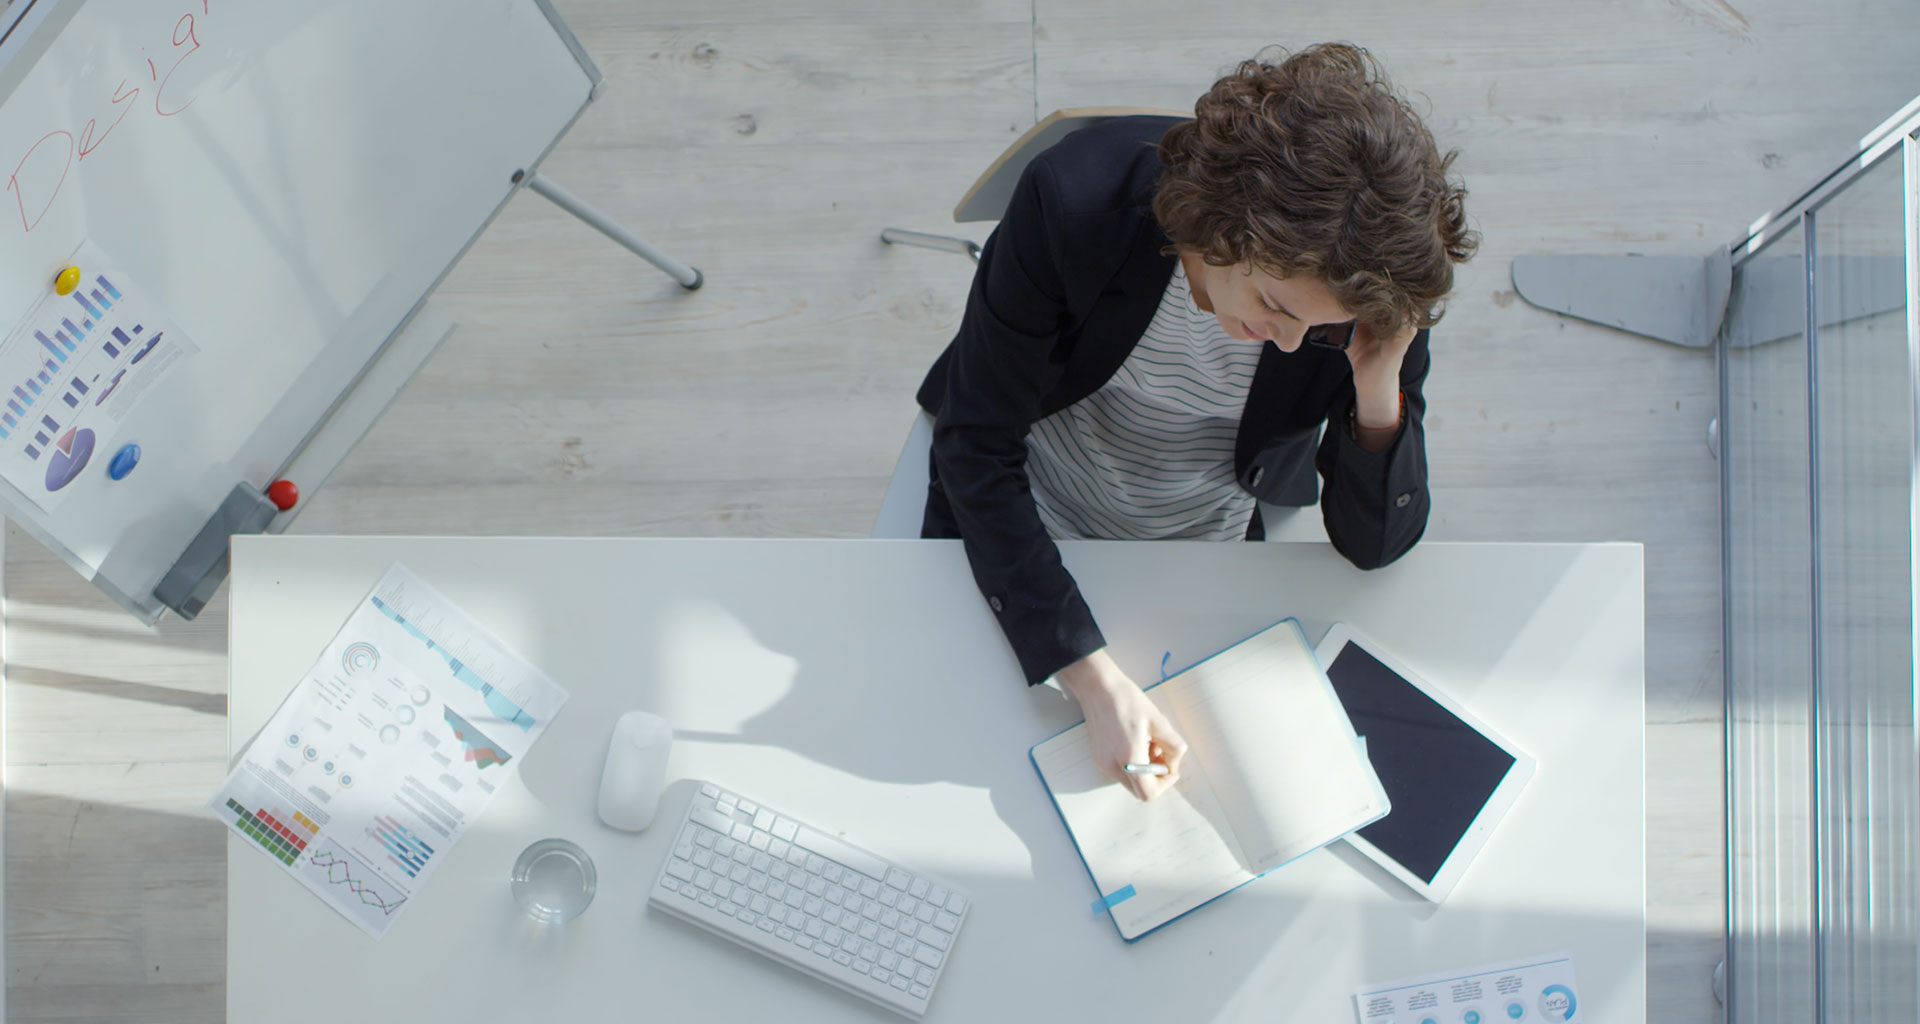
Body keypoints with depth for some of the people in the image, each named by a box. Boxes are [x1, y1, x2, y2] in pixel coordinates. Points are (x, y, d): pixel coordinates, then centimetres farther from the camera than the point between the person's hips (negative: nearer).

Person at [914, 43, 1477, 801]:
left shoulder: (1374, 297, -26)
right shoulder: (1077, 198, -33)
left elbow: (1374, 546, -16)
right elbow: (979, 451, -27)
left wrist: (1380, 389, -36)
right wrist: (1091, 675, -34)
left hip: (1208, 559, 1)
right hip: (1019, 536, -1)